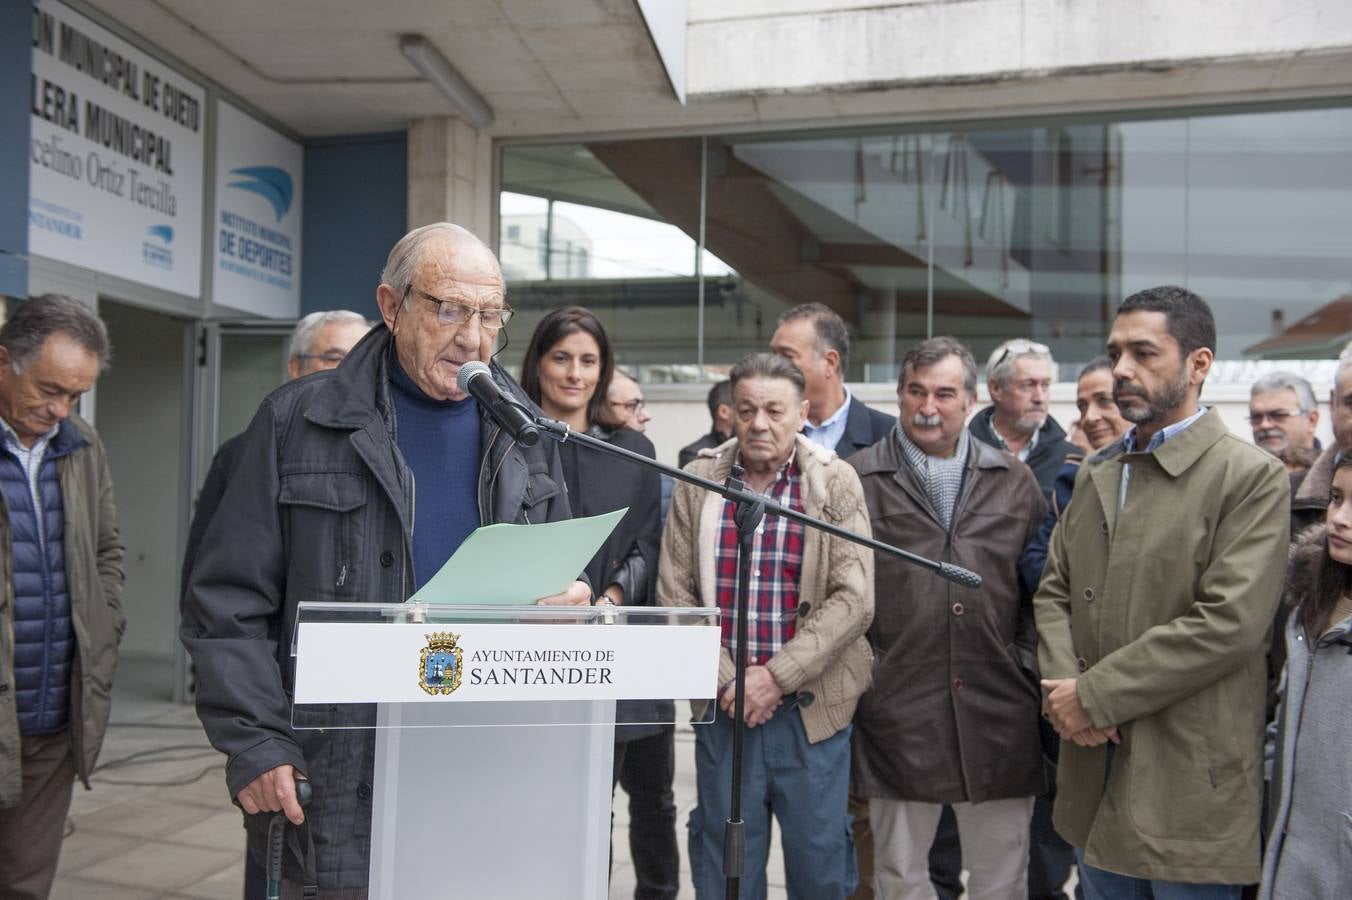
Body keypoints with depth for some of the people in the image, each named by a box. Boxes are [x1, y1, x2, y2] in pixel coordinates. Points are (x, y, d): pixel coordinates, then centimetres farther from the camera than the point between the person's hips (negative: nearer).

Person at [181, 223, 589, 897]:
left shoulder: (526, 434, 7)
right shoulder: (297, 423, -3)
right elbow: (229, 602, -4)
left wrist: (571, 601, -6)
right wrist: (255, 745, -11)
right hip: (334, 784, -3)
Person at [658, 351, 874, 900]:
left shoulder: (836, 483, -2)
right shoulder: (698, 481, 2)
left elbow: (853, 598, -8)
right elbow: (675, 596, 2)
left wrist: (777, 676, -14)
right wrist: (725, 681, -7)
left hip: (813, 708, -1)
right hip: (723, 707, 1)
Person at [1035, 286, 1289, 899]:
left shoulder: (1252, 477, -9)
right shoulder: (1096, 472, 12)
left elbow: (1229, 623, -19)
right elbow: (1054, 591, 10)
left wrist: (1095, 696, -16)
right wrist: (1062, 690, -8)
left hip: (1187, 779, -6)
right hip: (1093, 769, 6)